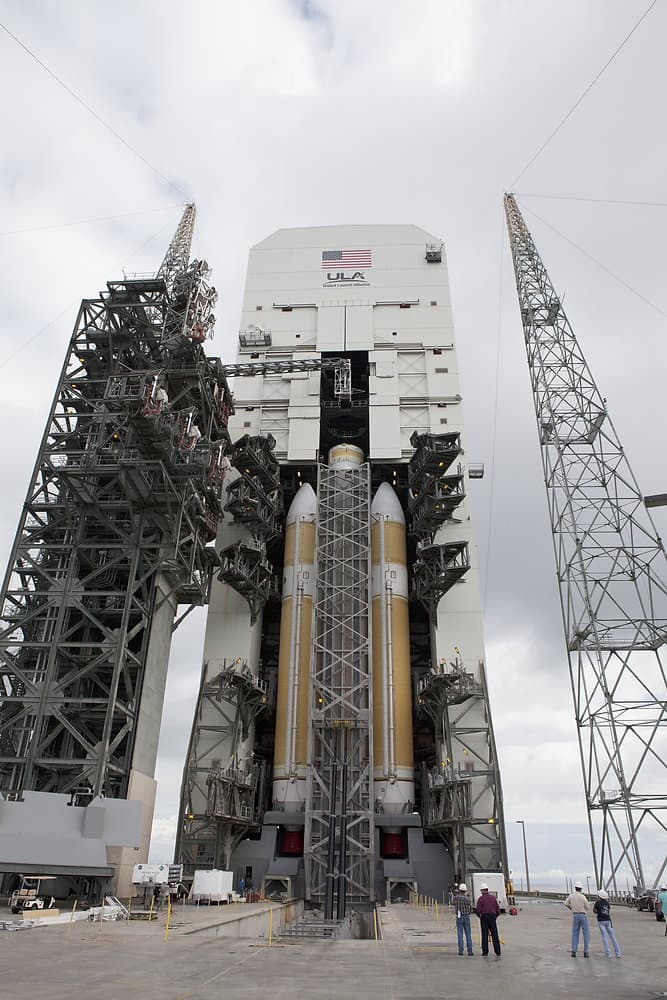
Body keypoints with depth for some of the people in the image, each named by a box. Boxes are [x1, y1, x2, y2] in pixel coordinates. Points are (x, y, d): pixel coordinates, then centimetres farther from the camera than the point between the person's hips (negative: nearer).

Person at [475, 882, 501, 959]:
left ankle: (485, 953, 3)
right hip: (493, 918, 3)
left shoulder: (481, 899, -4)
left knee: (485, 936, 3)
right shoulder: (493, 898, 6)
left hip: (484, 918, -2)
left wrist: (479, 916, 11)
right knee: (495, 936, 4)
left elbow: (478, 911, -9)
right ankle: (498, 953, 0)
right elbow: (498, 910, 6)